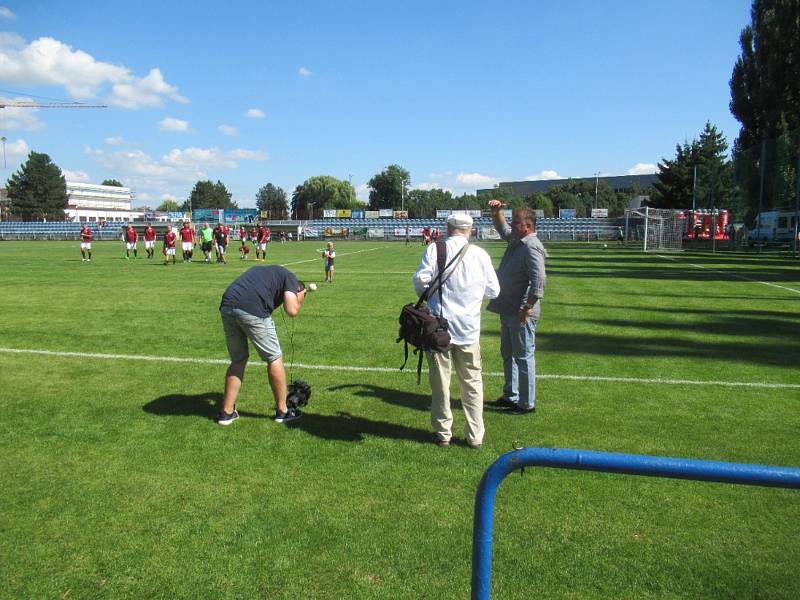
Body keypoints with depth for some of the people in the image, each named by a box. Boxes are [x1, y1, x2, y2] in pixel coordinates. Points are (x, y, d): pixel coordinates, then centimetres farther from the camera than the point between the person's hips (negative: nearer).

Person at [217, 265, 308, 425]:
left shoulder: (264, 271, 35)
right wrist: (299, 300, 21)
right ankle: (282, 411, 21)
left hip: (226, 307, 7)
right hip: (252, 310, -7)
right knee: (274, 358, 10)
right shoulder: (289, 277, 14)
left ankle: (226, 412, 24)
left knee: (238, 360, 21)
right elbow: (292, 310, 2)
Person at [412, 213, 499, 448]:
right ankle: (475, 436, 18)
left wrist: (428, 293, 8)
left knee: (440, 382, 12)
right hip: (468, 328, 1)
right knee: (472, 383, 13)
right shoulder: (480, 254, -2)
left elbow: (420, 280, -14)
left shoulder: (435, 250, -6)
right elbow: (494, 291, 4)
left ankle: (443, 433, 21)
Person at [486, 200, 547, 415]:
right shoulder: (515, 240, 10)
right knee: (508, 354, 19)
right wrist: (496, 212, 14)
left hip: (521, 314, -10)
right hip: (508, 310, 10)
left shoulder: (532, 248, -19)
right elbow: (502, 229, 31)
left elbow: (538, 282, -26)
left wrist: (527, 309, -25)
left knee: (523, 356, -1)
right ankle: (510, 396, 33)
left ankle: (527, 403, 10)